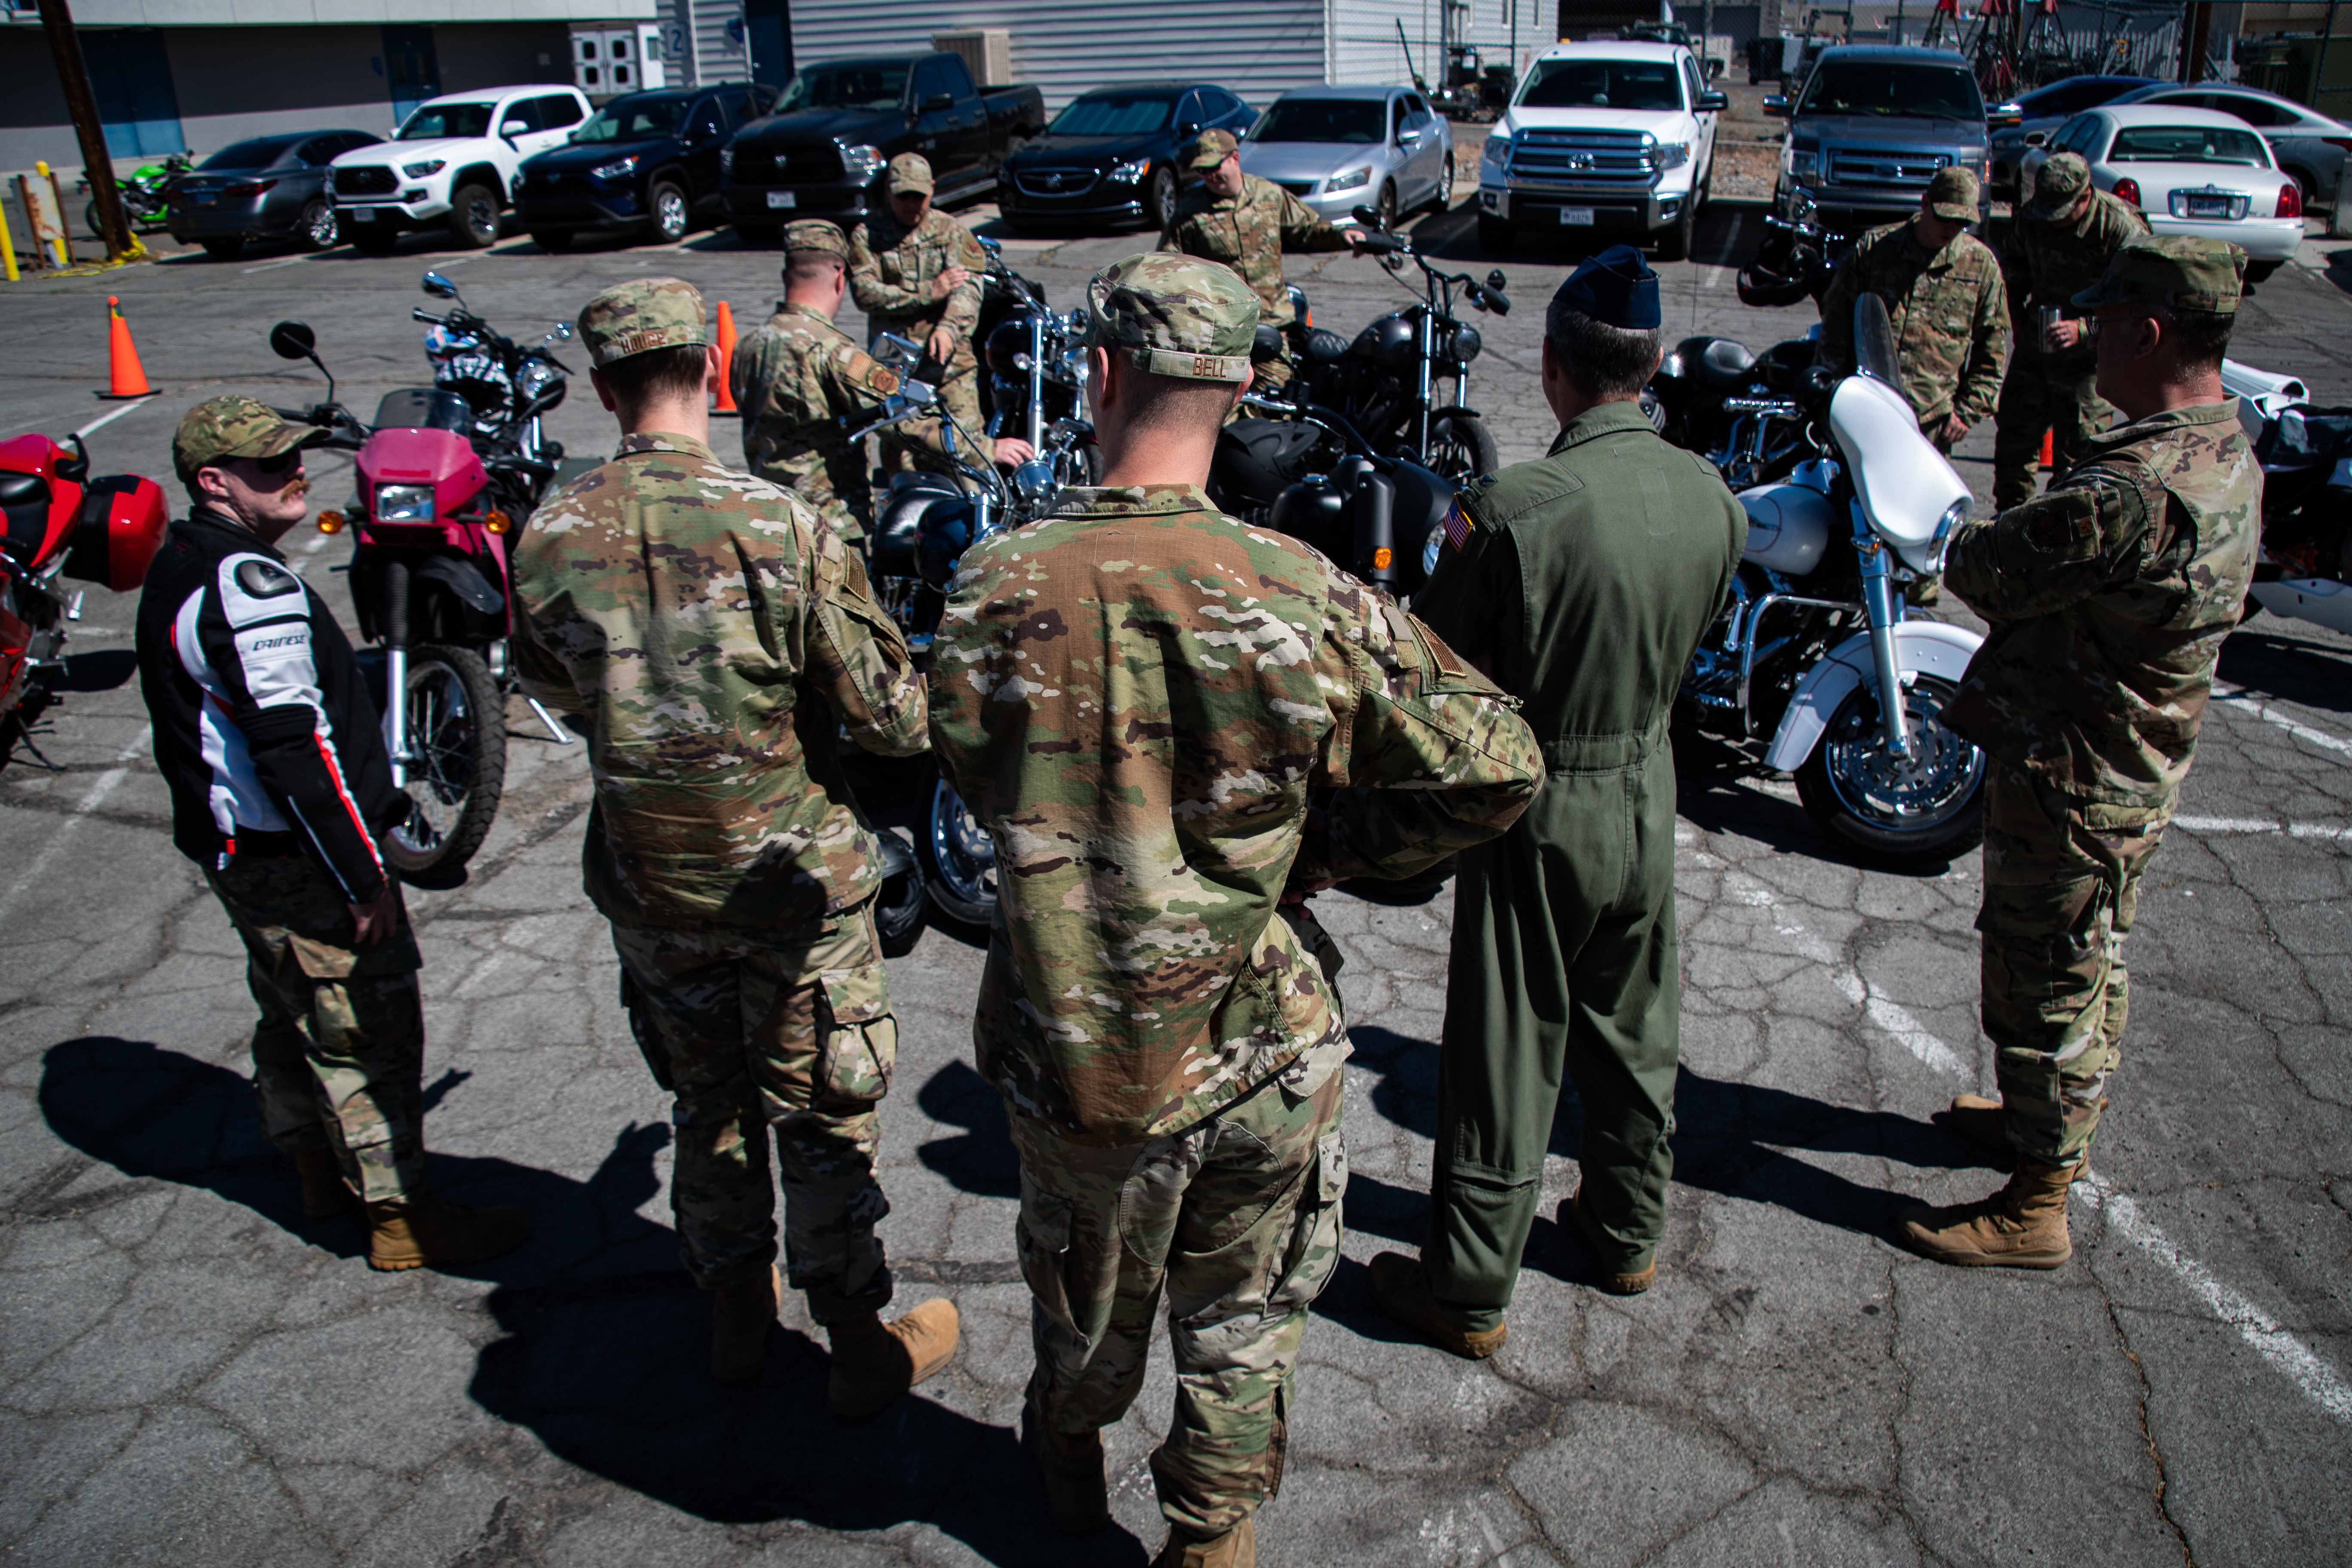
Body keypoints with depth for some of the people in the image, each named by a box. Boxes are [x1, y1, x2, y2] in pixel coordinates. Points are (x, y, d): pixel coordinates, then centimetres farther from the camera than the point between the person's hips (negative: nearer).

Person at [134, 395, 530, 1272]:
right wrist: (363, 876, -23)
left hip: (230, 845, 11)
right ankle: (401, 1216, 7)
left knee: (293, 1016, 23)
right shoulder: (248, 582, -22)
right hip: (296, 860, -11)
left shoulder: (179, 570, 12)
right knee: (370, 1030, -2)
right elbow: (293, 743, -27)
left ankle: (319, 1169, 40)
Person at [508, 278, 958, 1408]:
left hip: (647, 883, 4)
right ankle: (861, 1350, 27)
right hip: (791, 876, -3)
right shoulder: (778, 526, -22)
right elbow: (893, 717, -17)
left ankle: (735, 1314, 40)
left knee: (706, 1104, 23)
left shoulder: (550, 538, -9)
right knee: (825, 1120, 12)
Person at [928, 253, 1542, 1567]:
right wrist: (1329, 850, -1)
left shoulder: (995, 589, -15)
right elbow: (1497, 768, -12)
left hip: (1070, 1051, 2)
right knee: (1243, 1322, 23)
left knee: (1088, 1303, 29)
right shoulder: (1303, 595, -19)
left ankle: (1072, 1461, 57)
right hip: (1261, 1052, -2)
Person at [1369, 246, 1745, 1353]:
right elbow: (1686, 644, 7)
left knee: (1507, 1054, 7)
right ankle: (1628, 1230, 42)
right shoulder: (1711, 497, -6)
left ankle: (1470, 1290, 22)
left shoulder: (1511, 509, -25)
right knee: (1633, 1029, 22)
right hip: (1647, 787, 6)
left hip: (1539, 808, -5)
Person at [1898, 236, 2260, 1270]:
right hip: (2140, 768, 10)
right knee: (2089, 967, 26)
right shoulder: (2229, 458, 1)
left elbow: (1988, 572, -22)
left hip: (2069, 778, -10)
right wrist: (2016, 547, -6)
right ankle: (2052, 1123, 47)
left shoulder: (2131, 491, -32)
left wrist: (1964, 541, -2)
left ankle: (2036, 1206, 20)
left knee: (2045, 986, 5)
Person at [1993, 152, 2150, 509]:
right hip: (2034, 344, 6)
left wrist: (2084, 330, -33)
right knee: (2013, 438, 16)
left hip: (2089, 358, -6)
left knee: (2076, 456, -3)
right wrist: (2014, 306, 8)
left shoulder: (2124, 231, -22)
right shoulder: (2030, 216, -5)